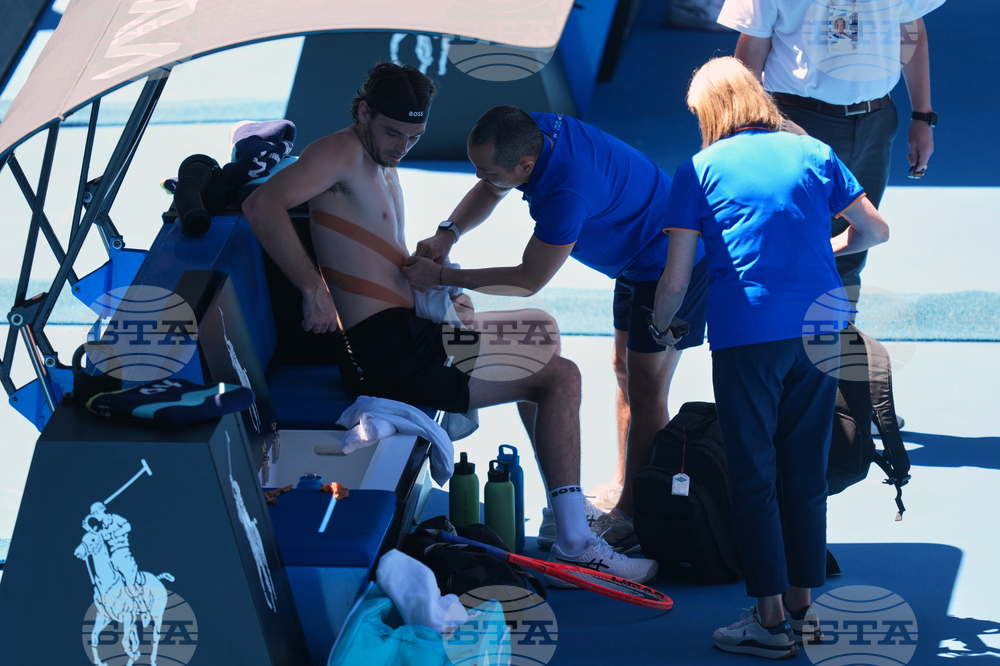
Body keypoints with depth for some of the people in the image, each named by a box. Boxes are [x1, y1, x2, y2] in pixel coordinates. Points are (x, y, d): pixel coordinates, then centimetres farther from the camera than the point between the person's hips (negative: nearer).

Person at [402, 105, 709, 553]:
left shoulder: (567, 192, -38)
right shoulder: (536, 130, -12)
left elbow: (528, 281, -27)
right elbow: (488, 192, 8)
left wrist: (440, 277, -22)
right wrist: (448, 233, -10)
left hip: (668, 262, -10)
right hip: (637, 260, 10)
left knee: (645, 391, -7)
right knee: (625, 370, 18)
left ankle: (632, 517, -1)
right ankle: (621, 488, 30)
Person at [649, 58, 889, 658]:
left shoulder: (701, 170, 2)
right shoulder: (814, 153, 11)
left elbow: (676, 280, 0)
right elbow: (875, 230, 17)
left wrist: (660, 328, 20)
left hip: (748, 335, -3)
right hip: (820, 330, 4)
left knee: (753, 478, 3)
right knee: (807, 473, 12)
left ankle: (771, 617, 1)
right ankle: (803, 605, 17)